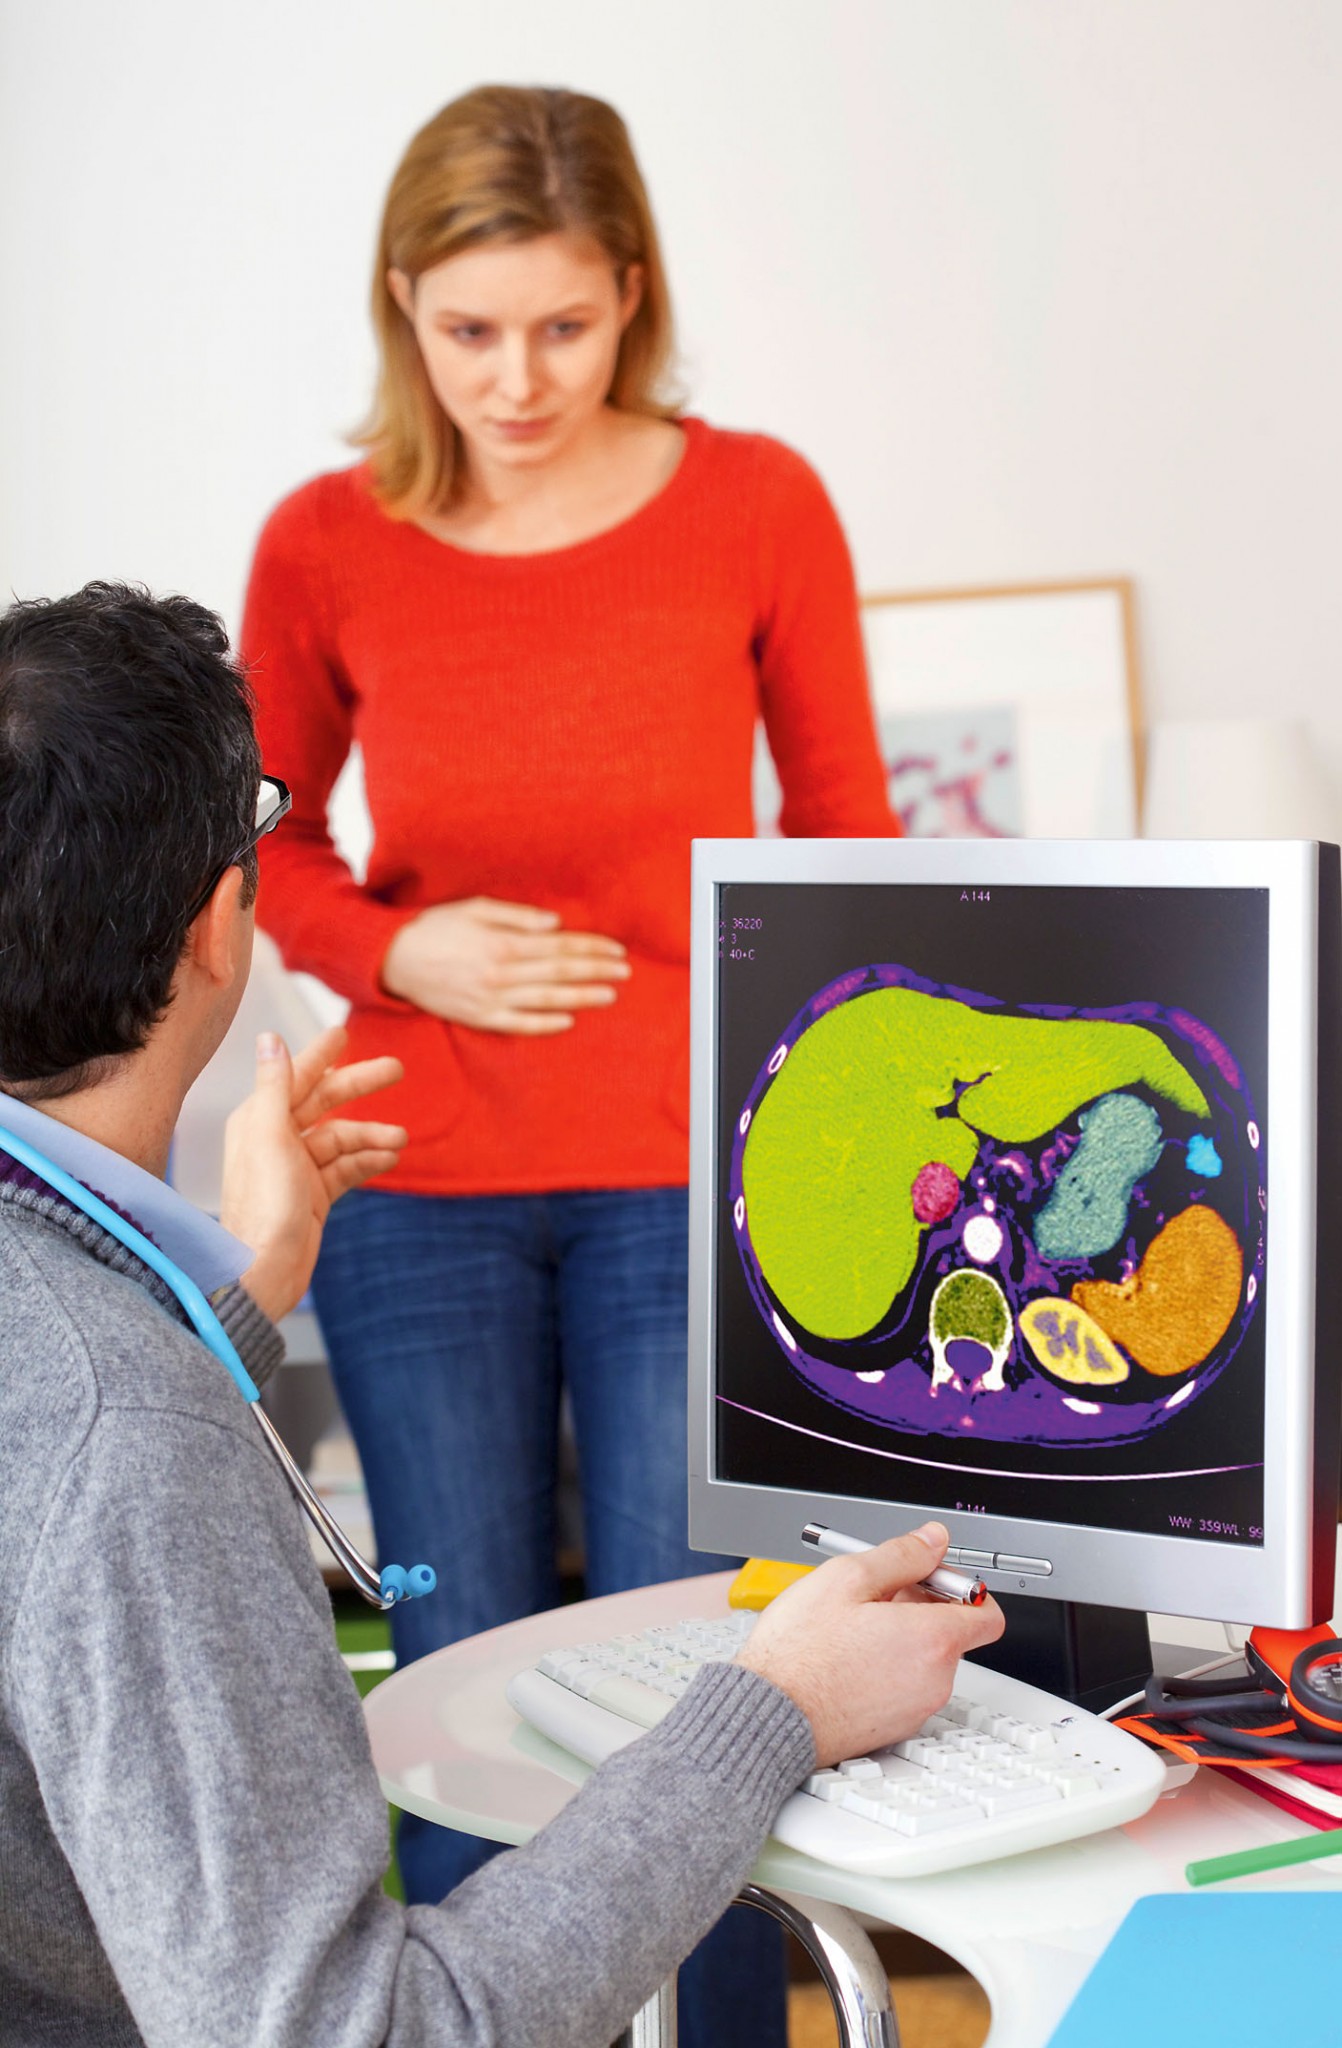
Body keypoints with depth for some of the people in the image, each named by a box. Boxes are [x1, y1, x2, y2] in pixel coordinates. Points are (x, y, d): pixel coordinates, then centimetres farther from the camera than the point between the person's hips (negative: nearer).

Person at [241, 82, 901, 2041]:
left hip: (691, 1179, -1)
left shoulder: (757, 507, -5)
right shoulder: (325, 546, -4)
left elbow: (844, 839, 4)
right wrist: (397, 951, -10)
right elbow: (268, 847, 11)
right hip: (423, 1192, 1)